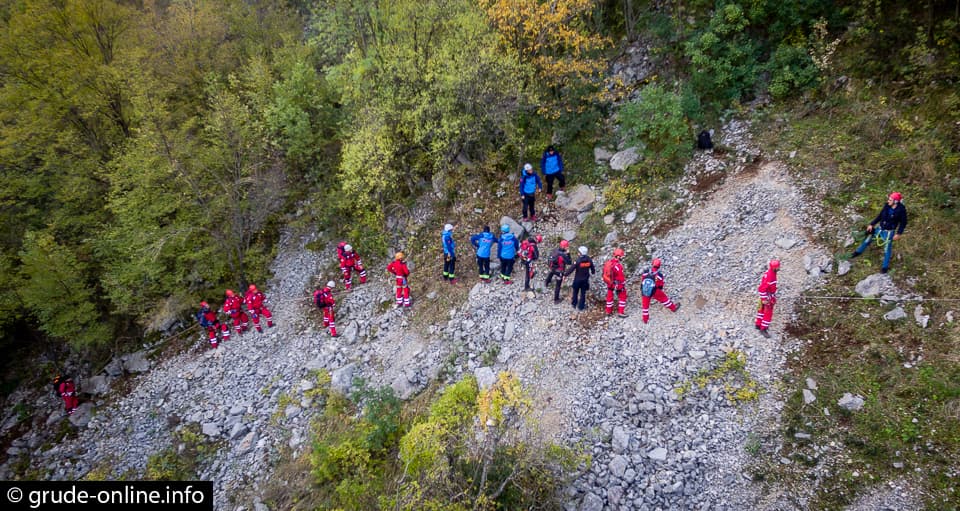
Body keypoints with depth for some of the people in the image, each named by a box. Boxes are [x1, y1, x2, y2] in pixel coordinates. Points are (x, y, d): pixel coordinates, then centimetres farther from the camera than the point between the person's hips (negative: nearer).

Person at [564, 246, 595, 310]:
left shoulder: (578, 260, -23)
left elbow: (571, 269, -22)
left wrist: (565, 274, -14)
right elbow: (592, 268, 5)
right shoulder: (589, 260, -10)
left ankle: (574, 304, 32)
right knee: (583, 293, 14)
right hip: (585, 280, 3)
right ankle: (581, 306, 21)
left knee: (575, 292, 18)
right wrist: (593, 272, 27)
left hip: (577, 279, -3)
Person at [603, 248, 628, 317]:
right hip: (618, 284, -7)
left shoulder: (608, 262, -4)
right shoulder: (618, 265, -28)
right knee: (622, 296, 10)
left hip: (609, 282, 7)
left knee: (610, 296, 20)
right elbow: (621, 277, -23)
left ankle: (608, 311, 31)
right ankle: (621, 312, 12)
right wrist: (623, 286, -12)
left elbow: (605, 273, 7)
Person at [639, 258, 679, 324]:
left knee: (645, 305, 17)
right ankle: (673, 307, 41)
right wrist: (660, 289, 19)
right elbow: (660, 286, -3)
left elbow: (642, 281, 0)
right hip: (654, 292, -2)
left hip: (644, 291, 2)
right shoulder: (659, 275, -18)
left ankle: (645, 319, 29)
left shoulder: (645, 272, -14)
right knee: (664, 298, 22)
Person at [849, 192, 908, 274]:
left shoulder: (901, 210, -23)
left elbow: (903, 223, -12)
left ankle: (885, 267, 22)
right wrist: (872, 224, 4)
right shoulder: (887, 206, -10)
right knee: (868, 239, 18)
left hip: (889, 232, -5)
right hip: (880, 228, 5)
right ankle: (858, 252, 42)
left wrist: (898, 234, -14)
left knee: (887, 249, 6)